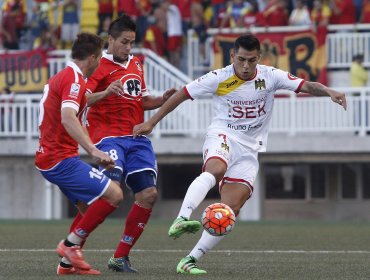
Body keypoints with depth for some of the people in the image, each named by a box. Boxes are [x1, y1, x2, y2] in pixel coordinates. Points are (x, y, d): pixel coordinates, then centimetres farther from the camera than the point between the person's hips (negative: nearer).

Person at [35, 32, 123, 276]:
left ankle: (68, 262, 14)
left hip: (48, 157, 11)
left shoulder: (61, 77, 17)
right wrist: (94, 151, -38)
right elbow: (68, 119, -31)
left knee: (90, 206, 17)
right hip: (61, 159, -11)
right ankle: (71, 244, -8)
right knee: (114, 195, -14)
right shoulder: (74, 80, -15)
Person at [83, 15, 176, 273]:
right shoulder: (101, 66, -5)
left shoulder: (136, 65, 18)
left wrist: (163, 100, 10)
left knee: (149, 194, -4)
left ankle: (121, 257, 5)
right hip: (108, 136, -7)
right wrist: (105, 92, -34)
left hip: (136, 137, 7)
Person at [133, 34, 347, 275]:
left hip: (250, 150, 3)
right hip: (222, 137, -3)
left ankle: (190, 260, -7)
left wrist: (329, 91, -30)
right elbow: (182, 95, 0)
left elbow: (307, 86, -9)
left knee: (231, 210, -10)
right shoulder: (219, 78, -8)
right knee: (216, 170, -39)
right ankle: (182, 220, -52)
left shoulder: (271, 76, -3)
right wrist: (151, 123, 1)